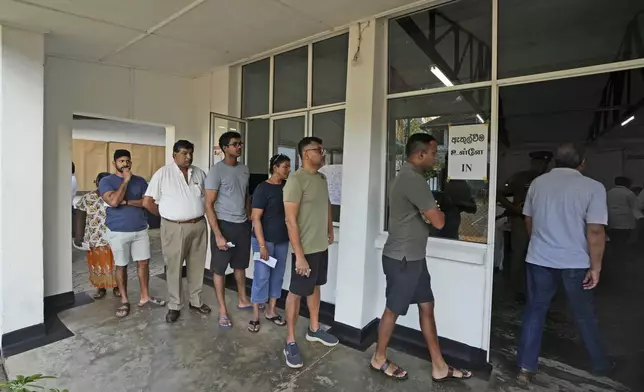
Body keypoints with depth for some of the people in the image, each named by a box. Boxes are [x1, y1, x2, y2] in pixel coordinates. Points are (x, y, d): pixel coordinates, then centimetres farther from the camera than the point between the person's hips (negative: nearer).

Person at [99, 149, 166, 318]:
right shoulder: (106, 181, -5)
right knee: (121, 266, 8)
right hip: (118, 232, -3)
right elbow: (113, 201, -21)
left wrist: (127, 202, -15)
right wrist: (126, 180, -16)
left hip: (141, 230, 3)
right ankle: (124, 301, 22)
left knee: (144, 262, 8)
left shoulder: (140, 181, 5)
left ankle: (145, 296, 22)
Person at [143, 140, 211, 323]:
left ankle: (196, 301, 28)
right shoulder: (163, 173, -6)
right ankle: (174, 306, 22)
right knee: (174, 267, 7)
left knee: (196, 266, 13)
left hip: (198, 226, 4)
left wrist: (199, 212, 5)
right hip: (174, 228, -4)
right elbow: (147, 202, -6)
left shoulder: (199, 173, 7)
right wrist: (166, 215, 1)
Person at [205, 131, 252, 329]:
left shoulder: (244, 169, 7)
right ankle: (222, 310, 20)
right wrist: (217, 234, -18)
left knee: (240, 265, 19)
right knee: (219, 269, 7)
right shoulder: (216, 170, -13)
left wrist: (249, 221, 12)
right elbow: (209, 205, -15)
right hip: (224, 225, -6)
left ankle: (243, 300, 37)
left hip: (243, 225, 6)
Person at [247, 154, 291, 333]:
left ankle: (271, 311, 29)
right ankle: (255, 315, 18)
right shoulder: (263, 188, -14)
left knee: (278, 275, 13)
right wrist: (262, 244, -19)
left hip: (282, 240, 6)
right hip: (265, 239, -6)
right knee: (262, 276, 2)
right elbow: (256, 218, -15)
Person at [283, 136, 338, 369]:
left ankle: (314, 329, 38)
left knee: (315, 287, 20)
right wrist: (299, 255, -24)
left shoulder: (322, 178, 7)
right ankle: (290, 342, 19)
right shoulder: (296, 180, -19)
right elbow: (290, 220, -22)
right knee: (296, 292, 4)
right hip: (305, 249, -8)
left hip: (322, 246, 8)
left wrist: (330, 230, 18)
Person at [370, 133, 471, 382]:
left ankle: (439, 367, 27)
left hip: (413, 257, 10)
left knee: (426, 307, 15)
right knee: (393, 310, 7)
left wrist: (430, 211, -2)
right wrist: (439, 212, 2)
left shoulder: (407, 176, 12)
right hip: (402, 259, -10)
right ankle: (379, 359, 29)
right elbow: (438, 221, -21)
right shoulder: (413, 179, -23)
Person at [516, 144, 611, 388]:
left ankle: (526, 367, 11)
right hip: (576, 262, -2)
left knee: (535, 310, 10)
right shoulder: (593, 187, -8)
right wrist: (596, 267, -5)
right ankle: (599, 363, 39)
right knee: (584, 315, 17)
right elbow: (596, 231, -13)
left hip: (539, 259, 2)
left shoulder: (538, 183, 3)